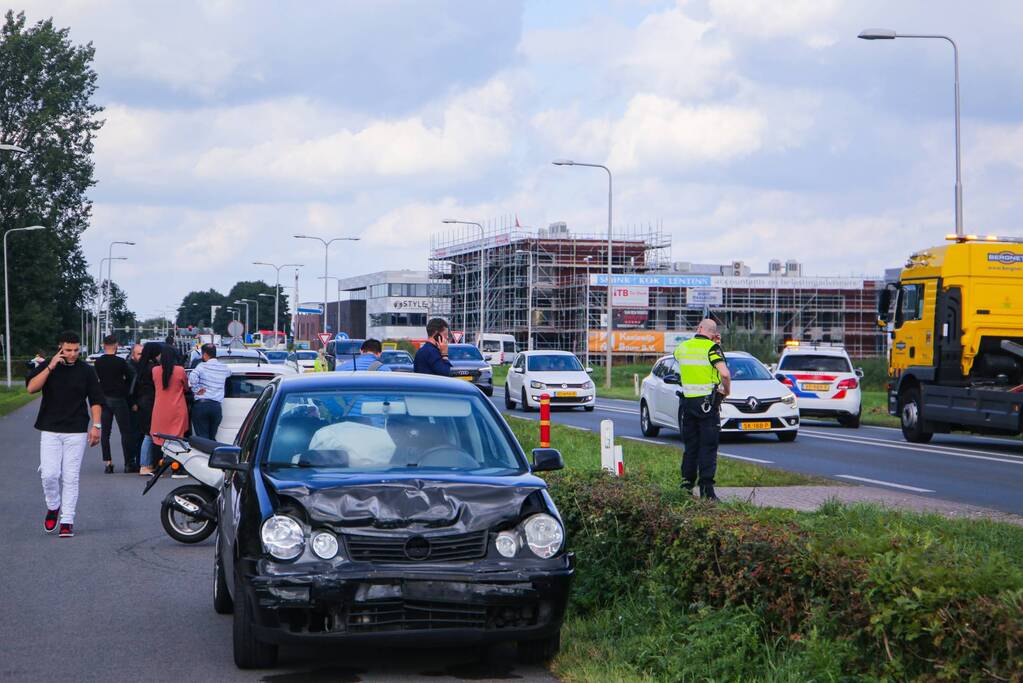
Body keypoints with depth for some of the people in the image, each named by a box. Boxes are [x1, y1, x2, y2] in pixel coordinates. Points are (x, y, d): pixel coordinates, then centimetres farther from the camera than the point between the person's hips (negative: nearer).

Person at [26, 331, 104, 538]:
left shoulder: (86, 371, 5)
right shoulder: (46, 367, 5)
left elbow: (96, 400, 7)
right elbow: (31, 388, -11)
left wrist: (96, 425, -3)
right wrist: (50, 367, -16)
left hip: (77, 431, 0)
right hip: (50, 430, 0)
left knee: (70, 477, -1)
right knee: (49, 474, -8)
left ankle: (67, 521, 4)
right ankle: (53, 507, 19)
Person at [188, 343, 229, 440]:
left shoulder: (202, 366, -3)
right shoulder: (224, 368, 10)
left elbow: (192, 378, -19)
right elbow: (229, 373, 34)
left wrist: (196, 390, -4)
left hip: (201, 404, -4)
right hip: (217, 406, 4)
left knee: (202, 437, -3)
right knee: (212, 437, 11)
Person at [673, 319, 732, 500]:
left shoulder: (682, 347, 5)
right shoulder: (712, 348, -10)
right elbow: (725, 373, -22)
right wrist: (727, 390, -2)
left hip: (688, 402, 5)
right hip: (708, 402, -4)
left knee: (690, 445, 15)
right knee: (708, 446, -1)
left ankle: (687, 482, 16)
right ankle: (706, 488, -4)